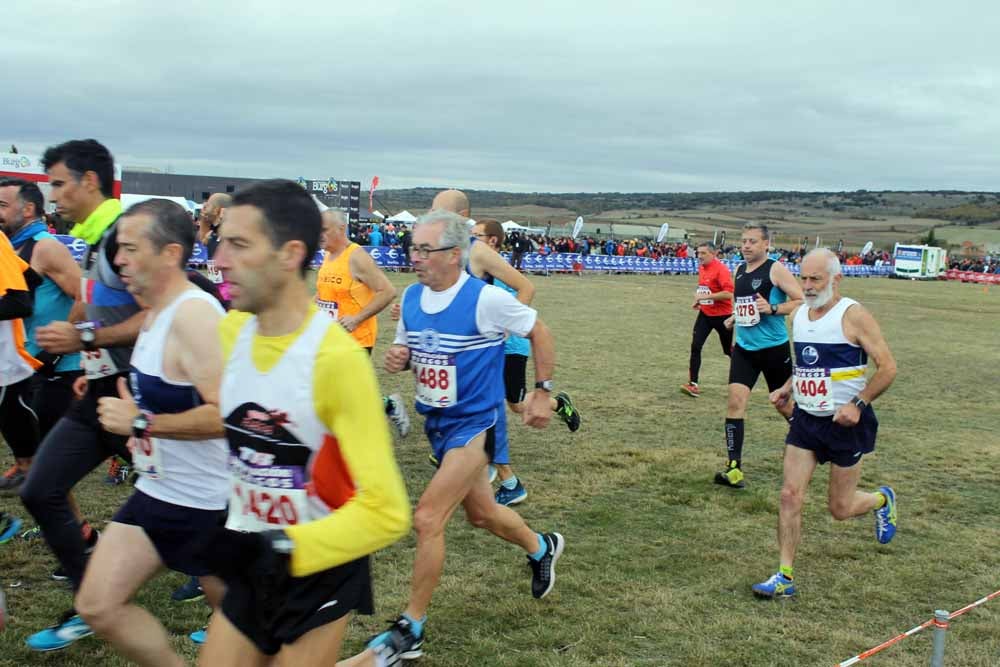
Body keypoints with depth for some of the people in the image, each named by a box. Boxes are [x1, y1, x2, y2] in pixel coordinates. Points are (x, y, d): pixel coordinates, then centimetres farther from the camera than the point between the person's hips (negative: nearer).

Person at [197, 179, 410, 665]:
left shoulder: (336, 357, -26)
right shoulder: (230, 330, -5)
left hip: (322, 572, -6)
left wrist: (284, 548, -29)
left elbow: (385, 512, -27)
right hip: (252, 566, 6)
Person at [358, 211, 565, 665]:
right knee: (481, 514, 21)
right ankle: (542, 548, 51)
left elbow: (538, 332, -6)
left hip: (473, 425, -7)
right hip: (435, 424, 7)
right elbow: (405, 347, 13)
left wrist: (542, 392, -5)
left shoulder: (486, 299, -20)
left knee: (428, 519, -14)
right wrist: (397, 359, -11)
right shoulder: (411, 297, -2)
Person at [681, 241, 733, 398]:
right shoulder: (701, 268, 6)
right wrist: (698, 299, 8)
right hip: (705, 314, 6)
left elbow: (728, 293, -27)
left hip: (722, 316, -6)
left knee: (729, 350, 10)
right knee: (695, 346, -9)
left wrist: (705, 296, -27)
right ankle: (693, 384, -9)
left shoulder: (721, 269, -18)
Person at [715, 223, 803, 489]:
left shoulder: (776, 270, -10)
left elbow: (802, 301, -13)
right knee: (735, 401, -10)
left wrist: (773, 309, -24)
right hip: (744, 348, 5)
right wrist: (734, 317, 9)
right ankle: (734, 468, -11)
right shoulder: (738, 271, 9)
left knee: (784, 403, 10)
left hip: (774, 349, -4)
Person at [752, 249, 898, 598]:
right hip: (806, 419, 5)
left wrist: (858, 403, -22)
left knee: (840, 508, 6)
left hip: (846, 422, -5)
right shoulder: (798, 315, 6)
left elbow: (887, 367, -14)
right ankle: (785, 576, 2)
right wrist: (787, 388, 6)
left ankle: (882, 500, 40)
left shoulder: (853, 316, -14)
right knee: (790, 494, -5)